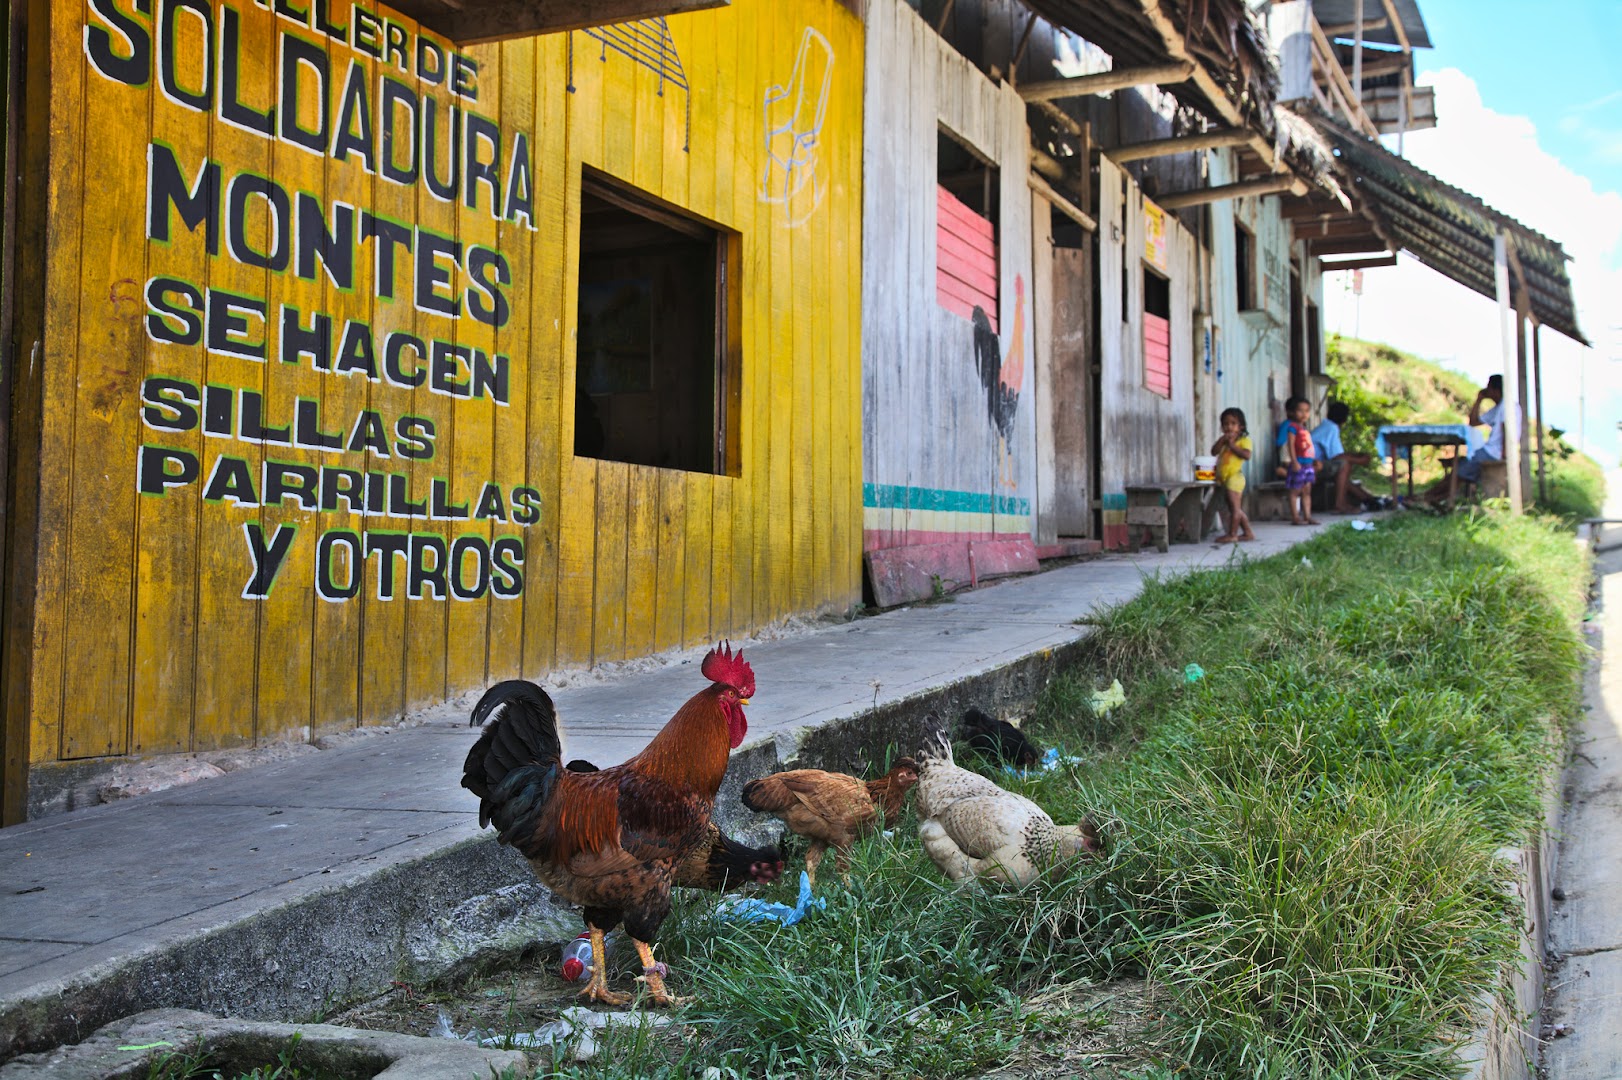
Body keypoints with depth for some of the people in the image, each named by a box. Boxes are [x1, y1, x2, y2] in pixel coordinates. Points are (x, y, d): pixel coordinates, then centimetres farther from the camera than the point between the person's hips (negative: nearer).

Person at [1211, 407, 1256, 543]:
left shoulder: (1244, 439, -4)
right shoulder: (1224, 441, 17)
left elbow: (1247, 455, -19)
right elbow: (1214, 451, 3)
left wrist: (1232, 445, -17)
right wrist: (1222, 439, -8)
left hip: (1234, 476, -8)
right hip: (1224, 478, 9)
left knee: (1235, 507, -9)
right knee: (1237, 509, 13)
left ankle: (1232, 534, -7)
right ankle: (1248, 532, 21)